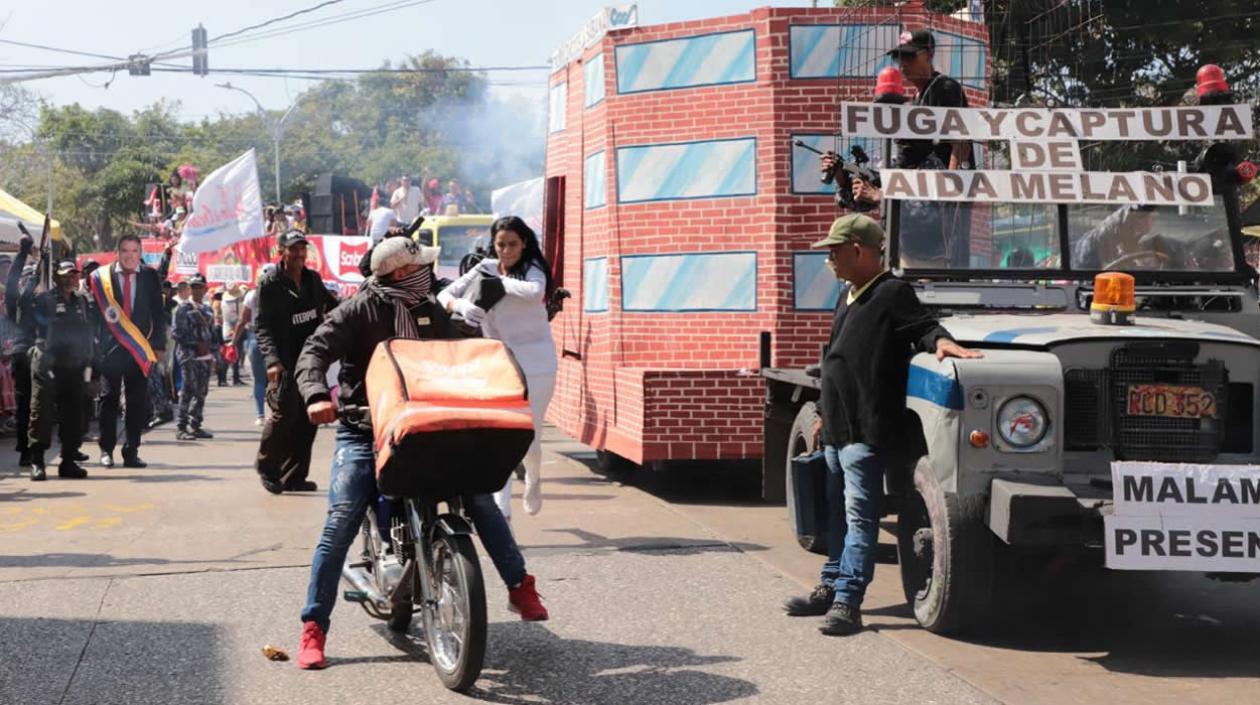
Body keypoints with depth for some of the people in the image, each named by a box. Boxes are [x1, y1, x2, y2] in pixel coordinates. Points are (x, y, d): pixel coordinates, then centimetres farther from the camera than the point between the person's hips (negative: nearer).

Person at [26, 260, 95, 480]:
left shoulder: (82, 301, 15)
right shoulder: (44, 299, -1)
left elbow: (91, 330, 16)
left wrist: (88, 359, 10)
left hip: (74, 366, 5)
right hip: (47, 365, -5)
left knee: (72, 414, 6)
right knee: (42, 412, -6)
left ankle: (69, 460, 13)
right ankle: (36, 462, -2)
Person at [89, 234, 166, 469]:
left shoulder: (150, 277, 4)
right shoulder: (102, 277, -1)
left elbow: (157, 313, 6)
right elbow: (94, 312, 0)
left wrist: (159, 345, 2)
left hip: (140, 349, 1)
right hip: (110, 349, -1)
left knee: (138, 402, 1)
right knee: (109, 399, 4)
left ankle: (131, 451, 8)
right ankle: (107, 450, 15)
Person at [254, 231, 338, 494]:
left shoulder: (313, 279, 14)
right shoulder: (270, 284, -4)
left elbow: (331, 305, 33)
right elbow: (262, 325, -9)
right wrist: (272, 359, -21)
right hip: (285, 363, -6)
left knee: (307, 418, 3)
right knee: (285, 413, -15)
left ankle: (294, 476, 10)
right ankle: (267, 467, 7)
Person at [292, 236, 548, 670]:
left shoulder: (432, 312, 13)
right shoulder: (359, 311, -4)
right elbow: (315, 352, -14)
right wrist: (317, 395, -34)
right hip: (363, 429, -4)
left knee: (480, 496, -7)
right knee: (341, 521, -17)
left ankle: (520, 587, 10)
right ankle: (314, 627, -9)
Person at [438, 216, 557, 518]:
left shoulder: (532, 269, -6)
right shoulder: (486, 269, 3)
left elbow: (534, 291, -31)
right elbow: (445, 295, -4)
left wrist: (497, 280, -21)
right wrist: (462, 306, -26)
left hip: (536, 364, -2)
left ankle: (533, 479, 37)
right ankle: (501, 513, -5)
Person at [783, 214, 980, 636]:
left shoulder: (892, 294, -7)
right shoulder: (847, 299, 19)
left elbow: (922, 326, -14)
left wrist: (940, 342, -37)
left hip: (867, 432, -9)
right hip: (837, 430, 10)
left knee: (859, 516, -10)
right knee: (836, 514, 15)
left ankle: (847, 602, -13)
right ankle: (830, 589, 24)